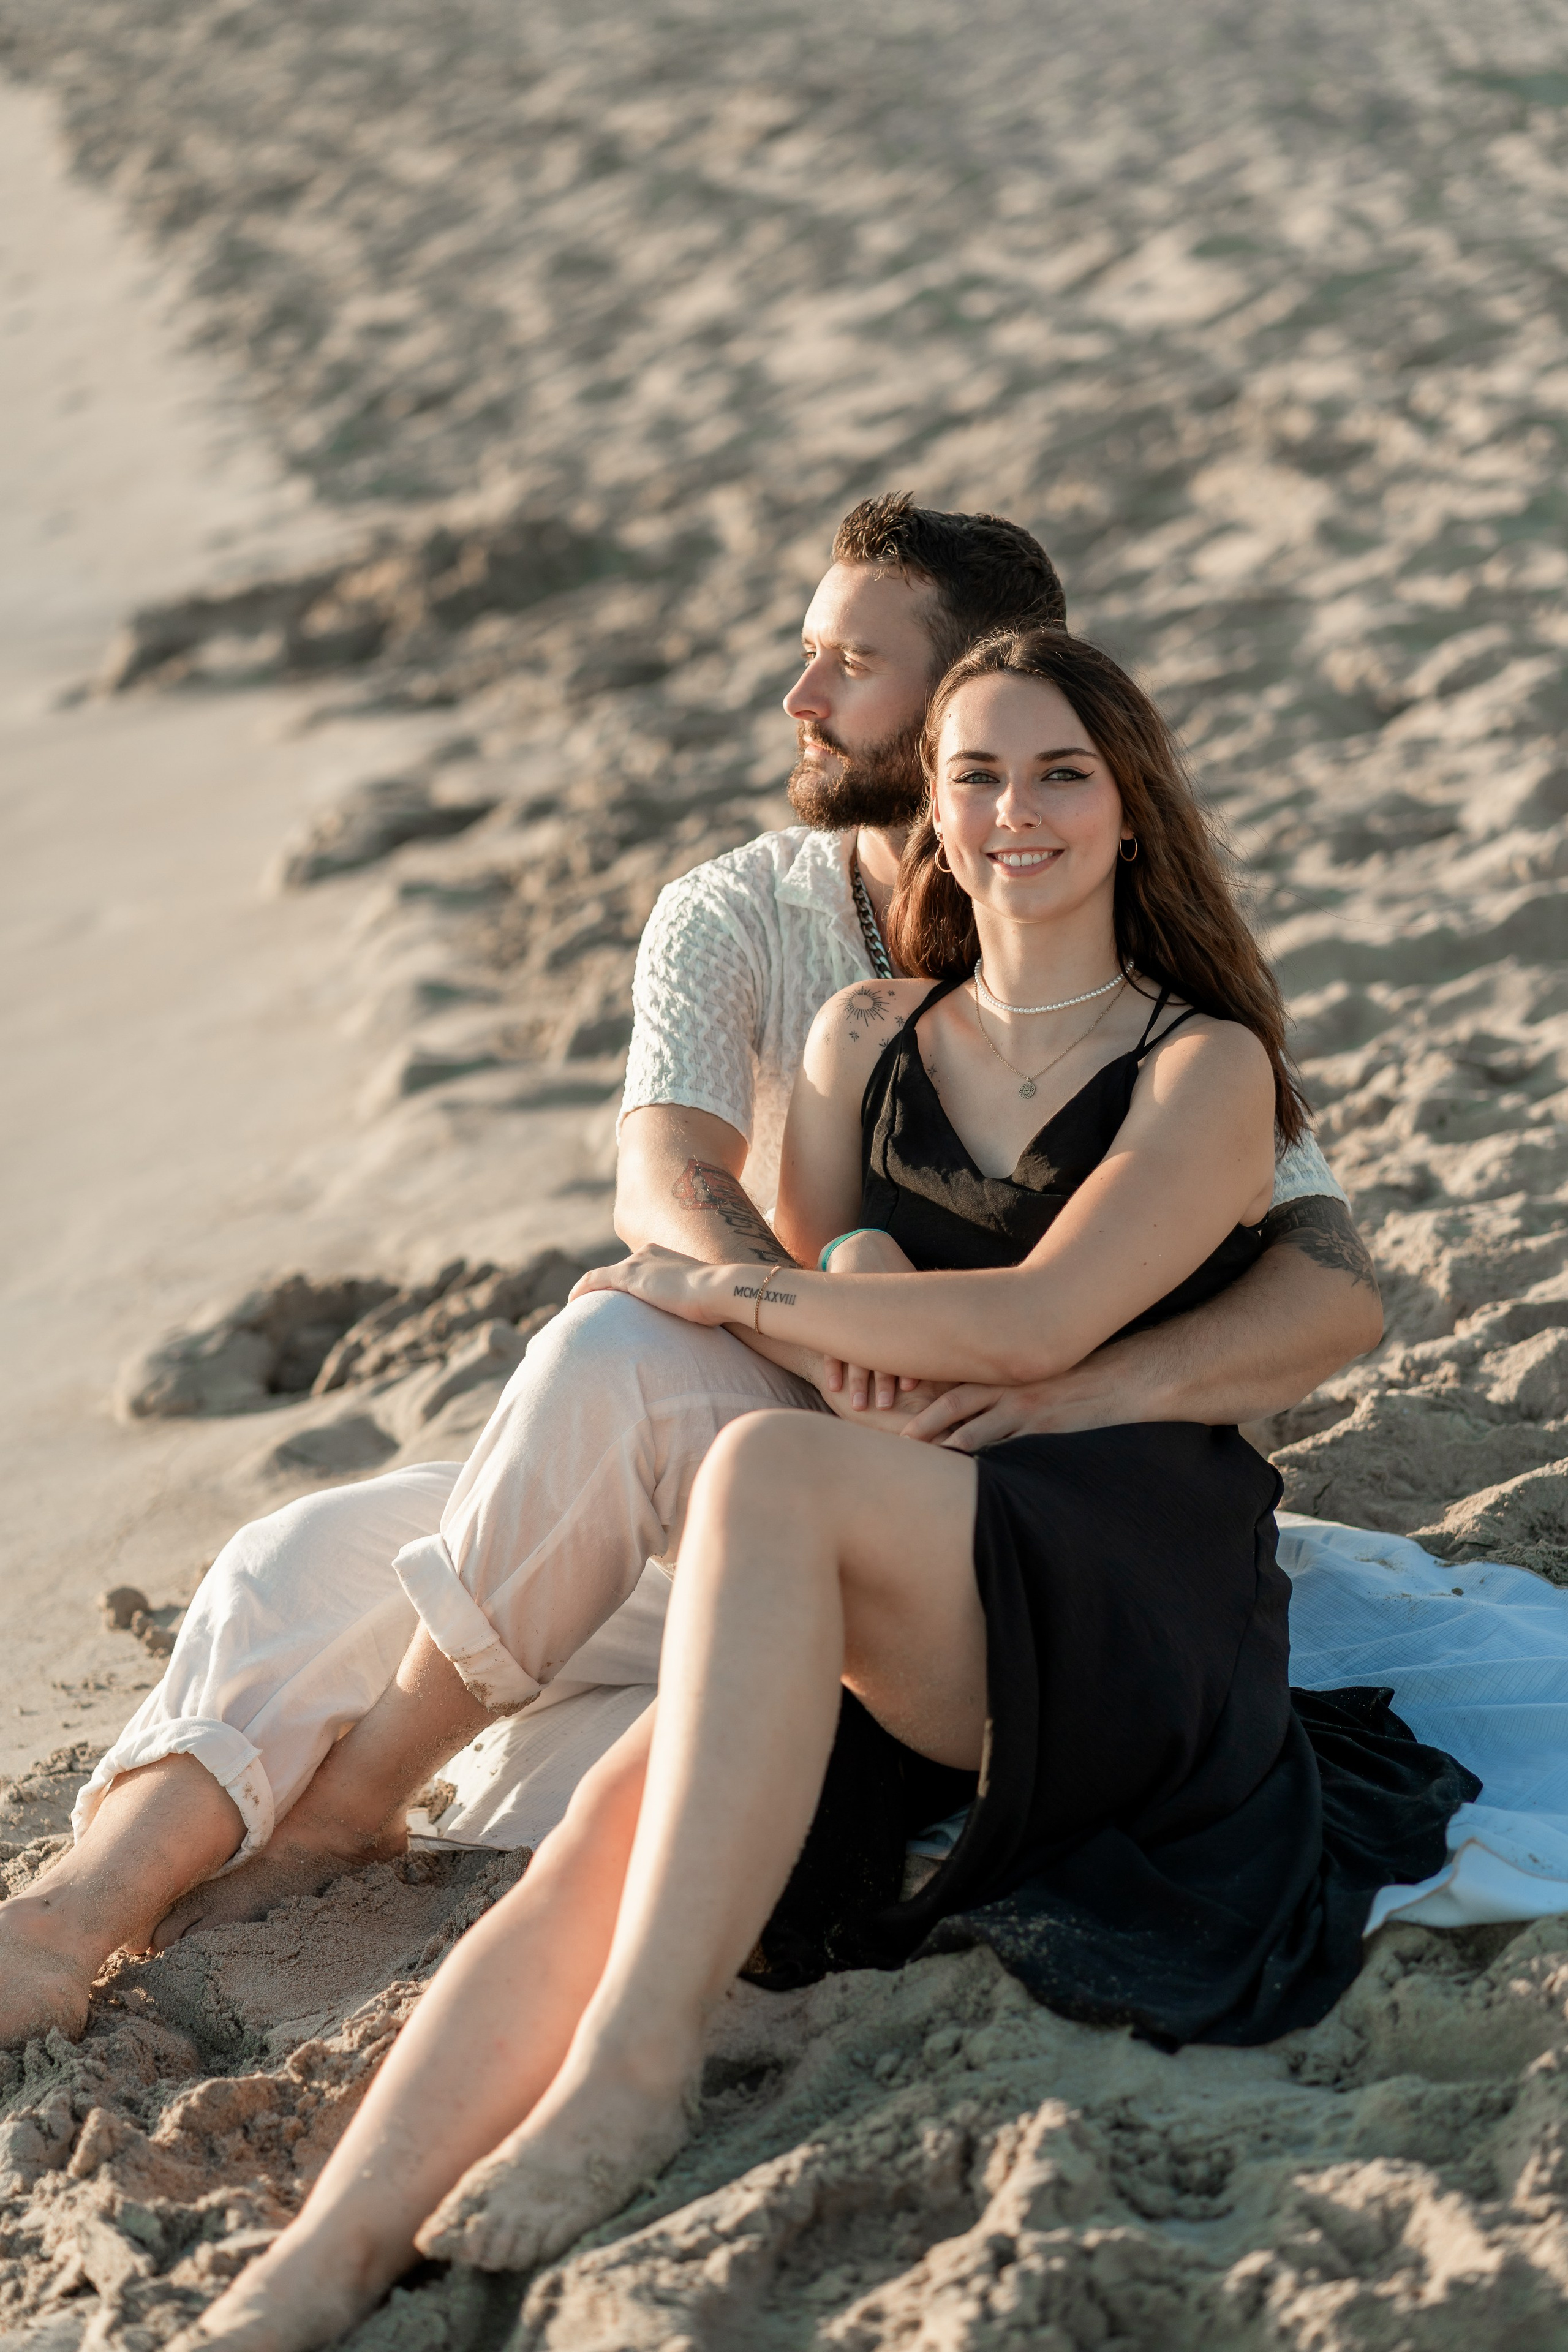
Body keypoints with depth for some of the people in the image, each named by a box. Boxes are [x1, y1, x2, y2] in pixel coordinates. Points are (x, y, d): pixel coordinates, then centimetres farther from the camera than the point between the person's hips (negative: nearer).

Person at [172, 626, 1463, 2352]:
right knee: (613, 1826, -28)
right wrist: (850, 1299, -1)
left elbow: (1035, 1327, -9)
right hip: (889, 1629, 4)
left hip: (1134, 1610, -4)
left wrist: (721, 1292, -3)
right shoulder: (866, 1043, 21)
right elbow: (825, 1312, 22)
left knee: (768, 1472, -35)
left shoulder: (1207, 1069, 5)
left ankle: (630, 2074, -38)